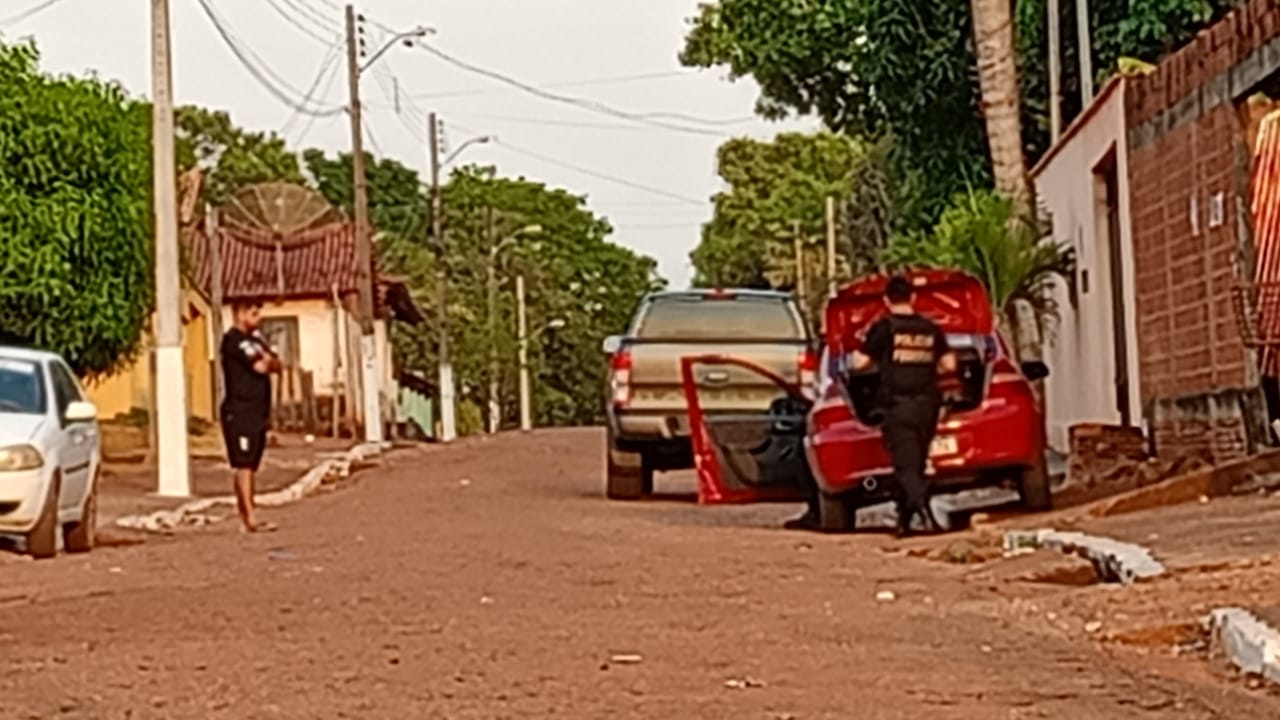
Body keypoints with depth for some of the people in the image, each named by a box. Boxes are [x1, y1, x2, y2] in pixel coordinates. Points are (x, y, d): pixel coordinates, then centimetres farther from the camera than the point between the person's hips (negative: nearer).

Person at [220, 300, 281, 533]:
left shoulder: (254, 338, 17)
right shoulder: (234, 340, -12)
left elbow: (276, 365, 12)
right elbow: (260, 367, -19)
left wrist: (267, 359, -8)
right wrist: (266, 360, 2)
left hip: (258, 412, 9)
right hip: (240, 412, -9)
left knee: (249, 467, 9)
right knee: (244, 465, -10)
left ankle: (245, 517, 12)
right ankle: (250, 519, -14)